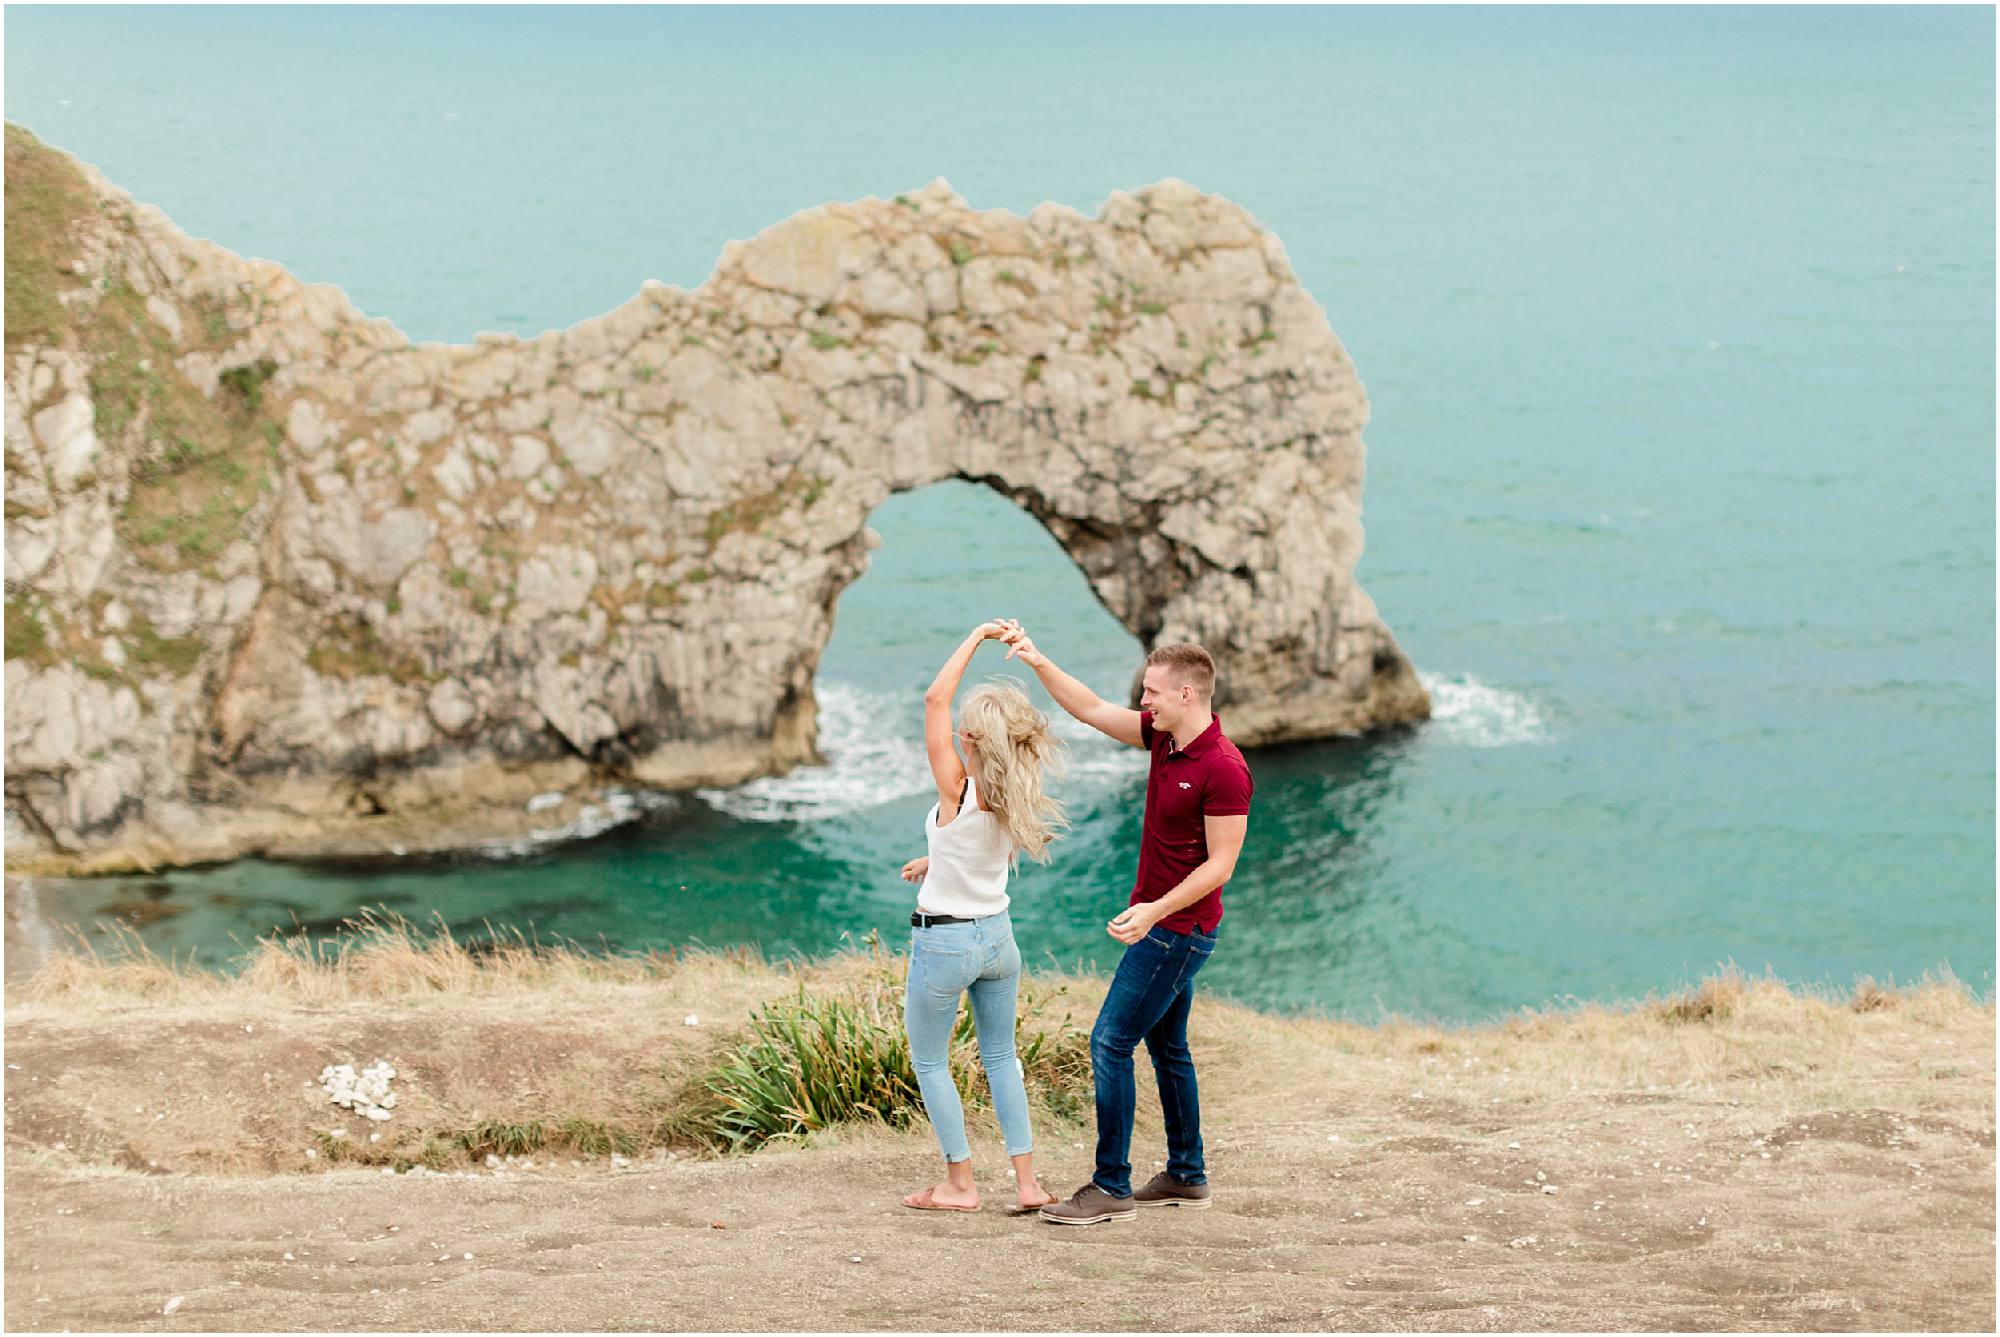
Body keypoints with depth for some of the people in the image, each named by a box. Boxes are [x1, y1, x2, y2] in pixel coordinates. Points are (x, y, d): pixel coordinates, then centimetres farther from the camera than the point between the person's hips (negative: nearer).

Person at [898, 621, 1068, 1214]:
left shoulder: (958, 789, -21)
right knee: (1001, 1058, 17)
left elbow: (935, 699, -18)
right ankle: (1027, 1181, 14)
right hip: (998, 935, 6)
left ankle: (960, 1183, 11)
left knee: (929, 1061, 10)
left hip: (944, 940, -6)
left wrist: (977, 637, -14)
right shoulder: (1015, 799, -4)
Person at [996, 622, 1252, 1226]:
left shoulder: (1223, 768, -23)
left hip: (1179, 928, -10)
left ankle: (1112, 1188, -6)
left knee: (1111, 1043, -10)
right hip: (1157, 917, 10)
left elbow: (1220, 863, -22)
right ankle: (1186, 1176, 26)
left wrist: (1155, 910, -28)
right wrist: (1037, 661, 2)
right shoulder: (1164, 736, 3)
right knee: (1166, 1046, 16)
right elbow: (1092, 710, 11)